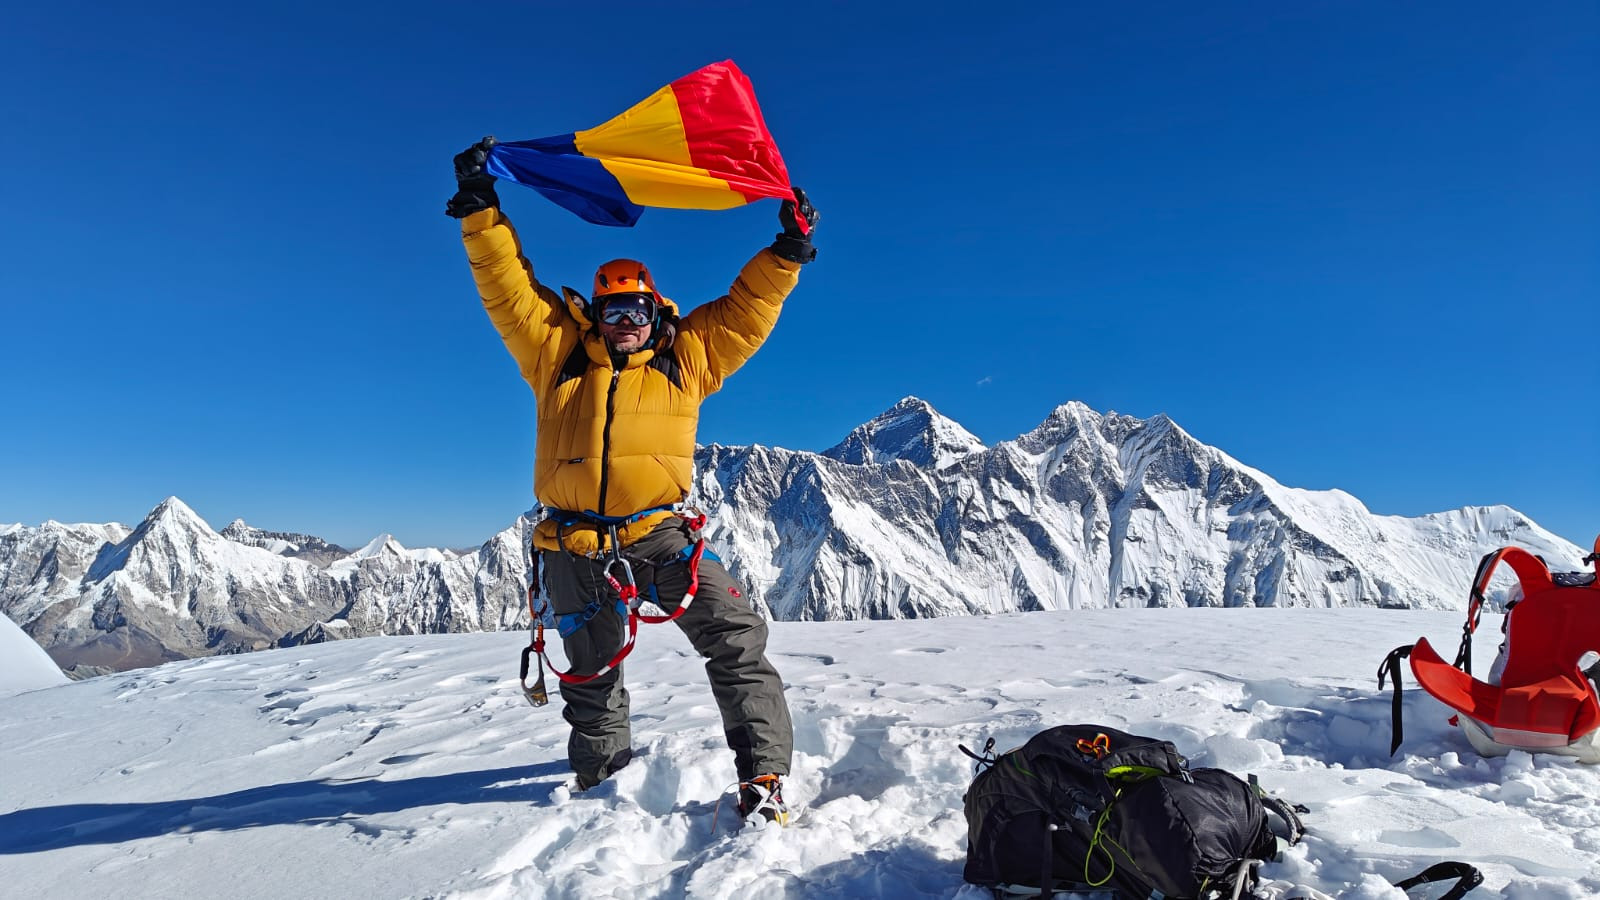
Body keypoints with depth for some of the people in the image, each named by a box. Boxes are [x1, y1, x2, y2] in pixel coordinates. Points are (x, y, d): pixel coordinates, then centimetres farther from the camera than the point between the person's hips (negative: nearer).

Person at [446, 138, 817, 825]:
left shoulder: (686, 358, 10)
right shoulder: (557, 356, 9)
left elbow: (747, 310, 10)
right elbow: (507, 284, 7)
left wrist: (787, 253, 3)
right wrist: (481, 210, 2)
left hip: (656, 531, -1)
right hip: (576, 543, 2)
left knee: (735, 633, -20)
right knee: (591, 671, 17)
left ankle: (763, 775, -14)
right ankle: (603, 777, 39)